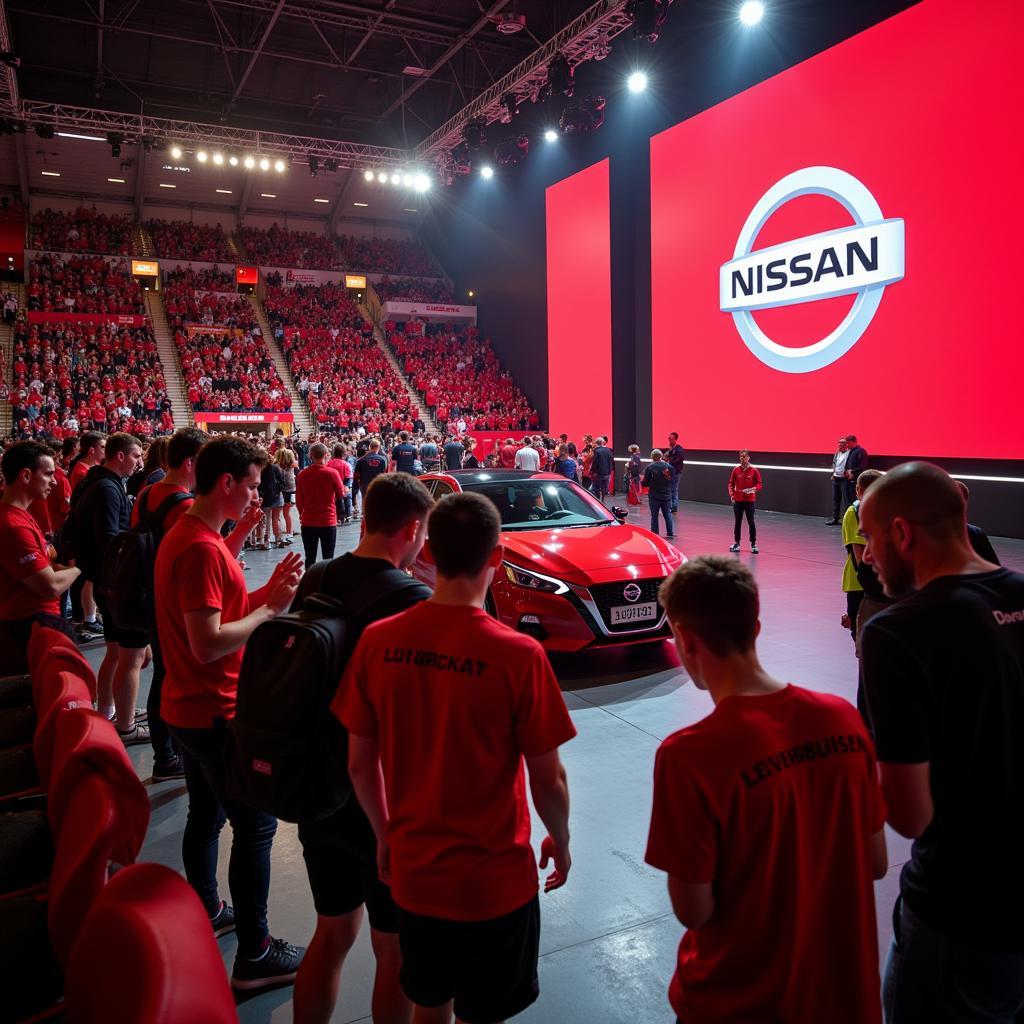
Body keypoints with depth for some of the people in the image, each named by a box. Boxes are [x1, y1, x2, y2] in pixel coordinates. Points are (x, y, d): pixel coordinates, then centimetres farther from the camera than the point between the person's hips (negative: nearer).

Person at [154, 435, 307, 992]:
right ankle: (254, 956, 12)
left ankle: (206, 912, 41)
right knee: (255, 827, 1)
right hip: (216, 715, -10)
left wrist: (265, 592, -1)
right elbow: (208, 644, -29)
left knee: (206, 814, 23)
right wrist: (271, 609, -20)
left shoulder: (184, 534, 8)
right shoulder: (202, 548, -25)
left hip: (188, 710, 10)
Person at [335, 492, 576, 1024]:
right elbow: (548, 779, -13)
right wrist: (560, 844, 6)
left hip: (412, 872, 4)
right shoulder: (518, 655, -23)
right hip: (494, 879, -3)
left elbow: (360, 764, -2)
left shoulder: (378, 641, -12)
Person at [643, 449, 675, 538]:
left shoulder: (649, 468, -11)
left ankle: (654, 534, 6)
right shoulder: (668, 466, -5)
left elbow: (645, 483, -8)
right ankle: (670, 533, 18)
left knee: (654, 516, 6)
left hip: (654, 496, -2)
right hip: (666, 495, 2)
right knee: (668, 515, 15)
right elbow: (672, 481, 2)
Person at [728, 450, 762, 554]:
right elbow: (731, 483, 7)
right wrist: (731, 495, -5)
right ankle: (736, 543, 19)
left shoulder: (754, 470, -3)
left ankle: (753, 544, 8)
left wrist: (752, 489, -21)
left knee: (751, 522, 1)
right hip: (738, 500, 2)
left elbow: (759, 484, -2)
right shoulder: (736, 469, 4)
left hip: (750, 501, -2)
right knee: (737, 522, 8)